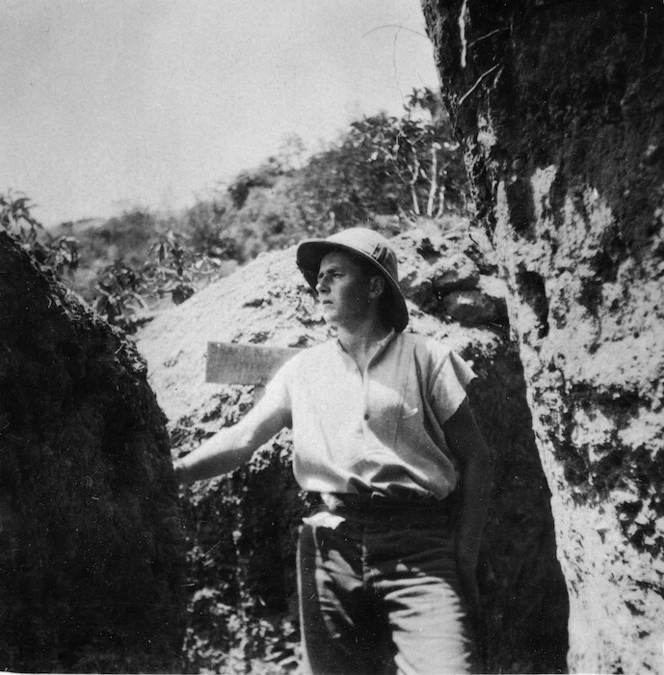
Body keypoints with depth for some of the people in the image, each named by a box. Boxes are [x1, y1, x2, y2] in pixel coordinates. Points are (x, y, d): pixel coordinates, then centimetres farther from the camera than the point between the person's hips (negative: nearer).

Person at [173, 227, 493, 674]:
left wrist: (465, 559, -2)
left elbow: (476, 460, 5)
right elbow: (244, 438, 9)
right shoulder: (304, 369, 14)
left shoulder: (424, 357, 4)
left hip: (416, 547, -3)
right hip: (331, 548, 3)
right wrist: (173, 472, -7)